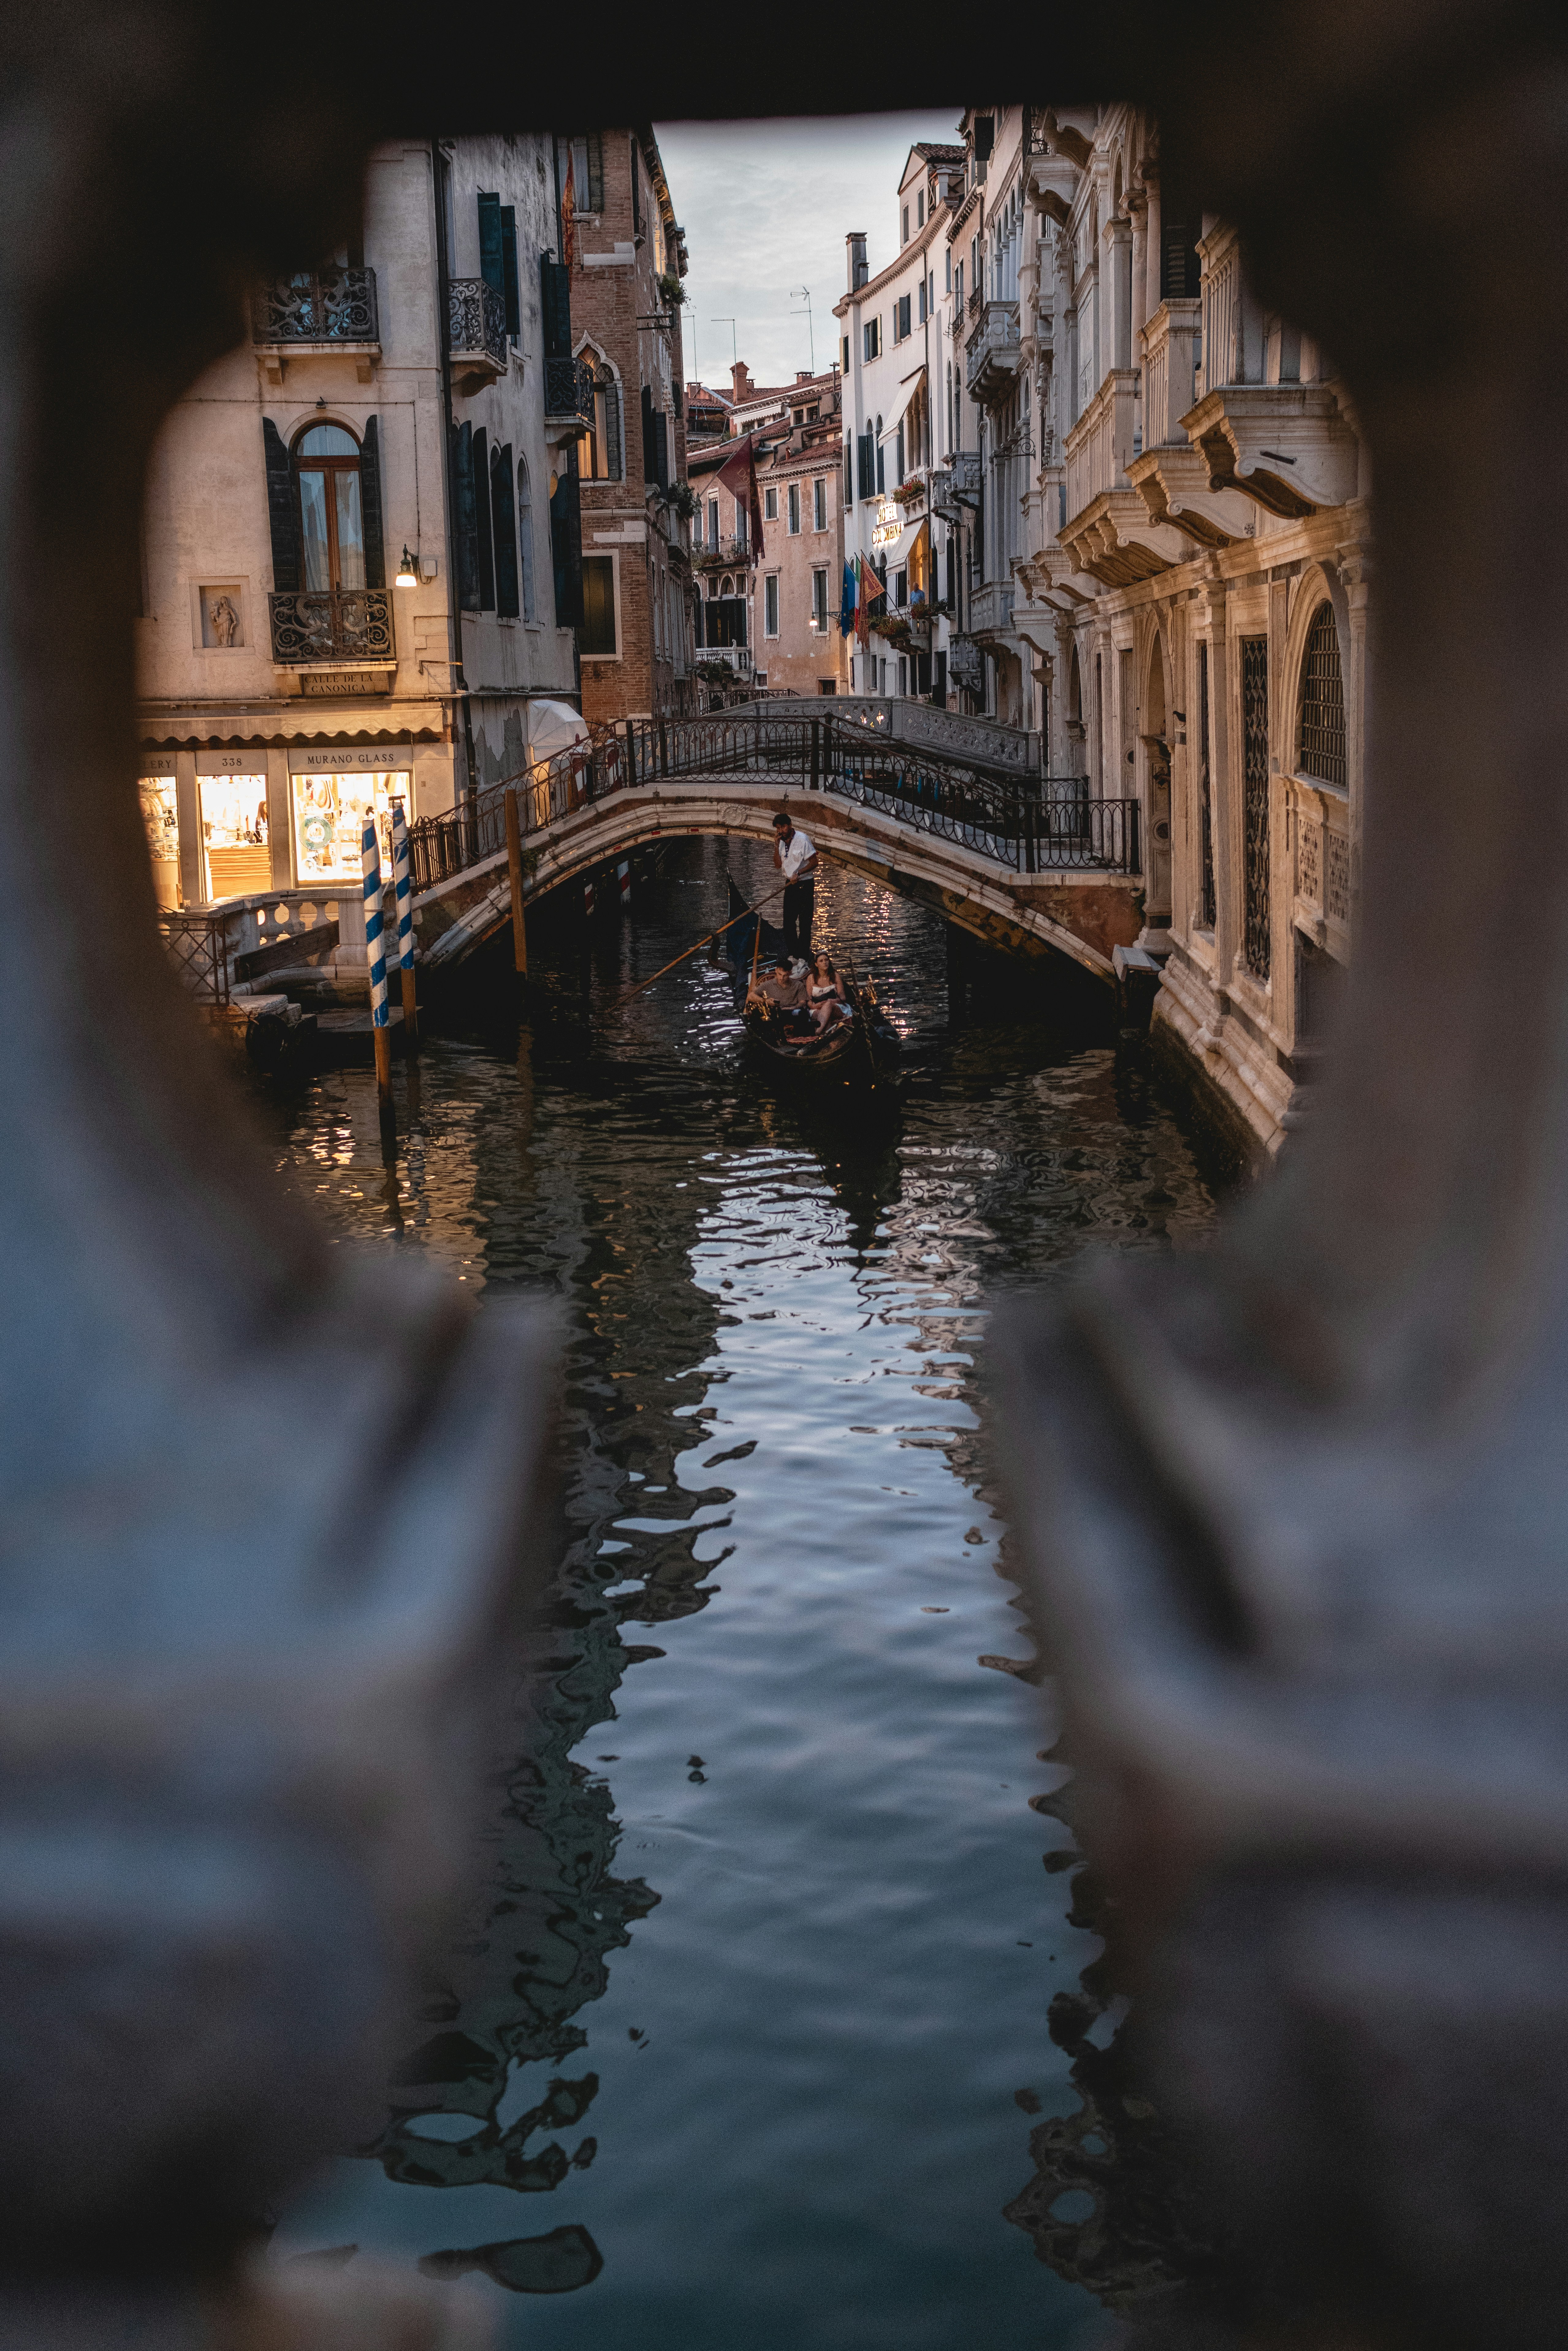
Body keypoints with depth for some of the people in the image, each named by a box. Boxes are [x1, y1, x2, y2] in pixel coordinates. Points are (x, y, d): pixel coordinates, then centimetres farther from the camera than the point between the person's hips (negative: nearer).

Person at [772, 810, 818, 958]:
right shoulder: (782, 842, 5)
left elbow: (814, 862, -15)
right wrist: (777, 845, -9)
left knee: (805, 921, -3)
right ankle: (793, 952, 20)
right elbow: (778, 864, 1)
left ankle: (804, 954, 1)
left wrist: (799, 873, -24)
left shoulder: (802, 839, -16)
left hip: (805, 885, -7)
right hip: (790, 884, 7)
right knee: (789, 919, 10)